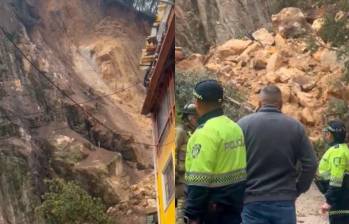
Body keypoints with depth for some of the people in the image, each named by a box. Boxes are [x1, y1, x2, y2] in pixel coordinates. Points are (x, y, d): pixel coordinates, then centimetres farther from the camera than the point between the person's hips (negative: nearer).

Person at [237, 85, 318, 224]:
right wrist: (296, 190, 15)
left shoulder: (244, 124, -2)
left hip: (253, 202, -1)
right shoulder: (295, 127, 3)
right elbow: (311, 164, 3)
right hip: (284, 201, 1)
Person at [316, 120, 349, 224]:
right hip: (340, 200, 11)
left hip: (340, 201, -11)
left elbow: (336, 179, -23)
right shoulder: (340, 149, 17)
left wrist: (329, 201, -22)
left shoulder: (337, 151, -16)